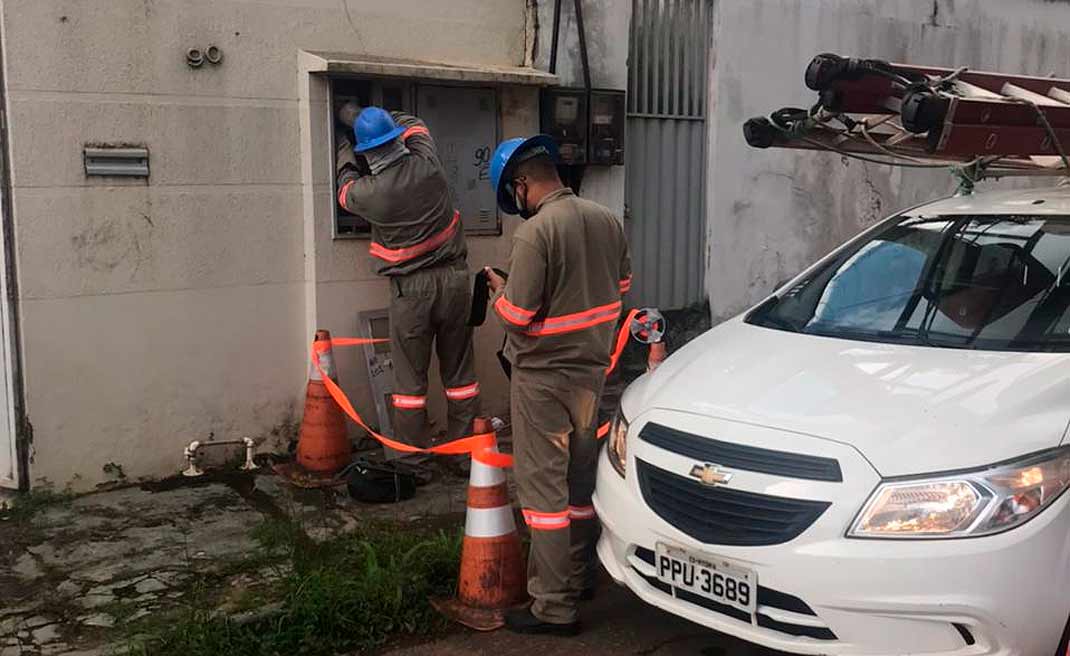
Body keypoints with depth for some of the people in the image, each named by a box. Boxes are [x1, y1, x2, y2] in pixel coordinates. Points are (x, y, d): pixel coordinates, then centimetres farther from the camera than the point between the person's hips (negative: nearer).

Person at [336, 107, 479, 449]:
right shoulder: (427, 164, -5)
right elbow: (414, 125, 19)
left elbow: (346, 192, 16)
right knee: (459, 368, 12)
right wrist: (381, 116, 27)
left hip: (410, 288, -3)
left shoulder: (368, 192, -11)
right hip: (453, 278, 3)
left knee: (410, 375, 7)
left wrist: (345, 163, 34)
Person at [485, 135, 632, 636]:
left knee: (543, 485, -1)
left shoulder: (534, 232, -22)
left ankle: (554, 607, 4)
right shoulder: (606, 220, 2)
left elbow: (517, 315, -21)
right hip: (591, 366, 8)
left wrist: (500, 289, -2)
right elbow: (621, 281, 15)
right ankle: (581, 575, 34)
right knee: (581, 476, 19)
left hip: (543, 374, -8)